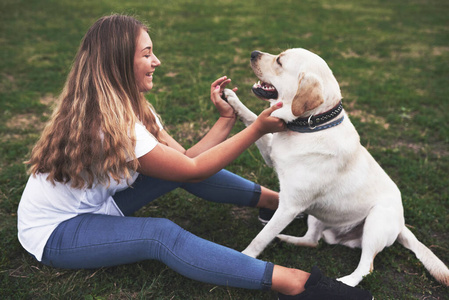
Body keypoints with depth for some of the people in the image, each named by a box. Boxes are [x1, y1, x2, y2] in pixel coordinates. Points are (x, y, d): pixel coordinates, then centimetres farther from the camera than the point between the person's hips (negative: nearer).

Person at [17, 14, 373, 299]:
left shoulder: (130, 107, -3)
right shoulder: (106, 124, -31)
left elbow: (185, 159, -7)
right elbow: (193, 170, -26)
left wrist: (227, 119, -11)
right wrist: (258, 128, -26)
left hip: (97, 201, 8)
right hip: (55, 232, -8)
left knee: (182, 167, -7)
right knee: (162, 235, -32)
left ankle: (275, 200, 3)